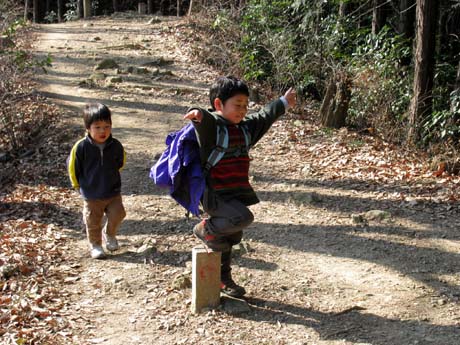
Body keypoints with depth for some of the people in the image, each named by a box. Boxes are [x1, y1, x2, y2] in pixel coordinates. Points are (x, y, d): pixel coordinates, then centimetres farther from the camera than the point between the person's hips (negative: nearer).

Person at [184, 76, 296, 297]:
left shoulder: (245, 127, 11)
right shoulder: (211, 125, -14)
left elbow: (265, 117, 28)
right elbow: (205, 121, -37)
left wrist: (284, 103, 40)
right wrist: (198, 114, -61)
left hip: (238, 193, 8)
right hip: (215, 195, -8)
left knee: (231, 239, 14)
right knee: (243, 217, -30)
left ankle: (224, 279, 32)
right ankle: (206, 229, -5)